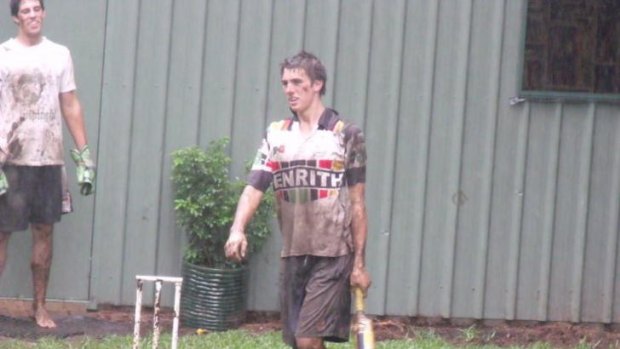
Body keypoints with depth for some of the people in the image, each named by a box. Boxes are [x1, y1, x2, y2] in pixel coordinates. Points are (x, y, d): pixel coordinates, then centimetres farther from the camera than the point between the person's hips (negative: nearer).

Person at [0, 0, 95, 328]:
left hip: (50, 158, 3)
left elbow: (71, 106, 11)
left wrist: (84, 155, 6)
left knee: (44, 231, 7)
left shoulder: (59, 54, 9)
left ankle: (40, 306, 15)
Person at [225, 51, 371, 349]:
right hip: (292, 255, 5)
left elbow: (357, 203, -1)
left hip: (333, 256, -5)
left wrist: (360, 262, -4)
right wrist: (237, 230, -19)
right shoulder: (275, 135, 9)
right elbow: (253, 188, 0)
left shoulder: (346, 135, -2)